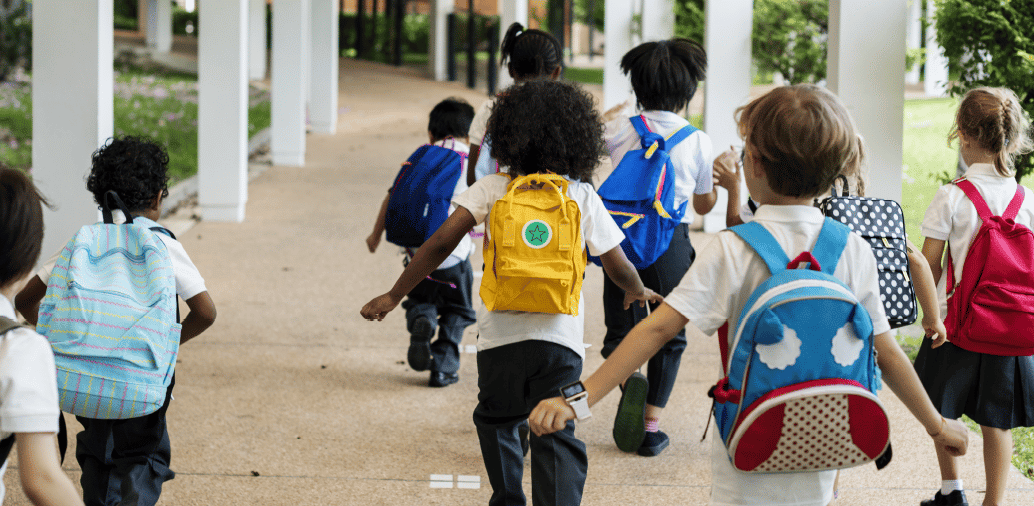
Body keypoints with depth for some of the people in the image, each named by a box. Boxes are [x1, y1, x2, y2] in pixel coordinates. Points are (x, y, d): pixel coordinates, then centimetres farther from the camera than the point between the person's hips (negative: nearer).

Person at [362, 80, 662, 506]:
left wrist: (393, 296, 4)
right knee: (556, 438, 1)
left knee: (497, 422, 24)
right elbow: (619, 266, 9)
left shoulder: (491, 190, 4)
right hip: (559, 336, 0)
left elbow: (440, 243, -3)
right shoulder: (583, 197, 6)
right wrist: (638, 292, 32)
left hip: (500, 335, 0)